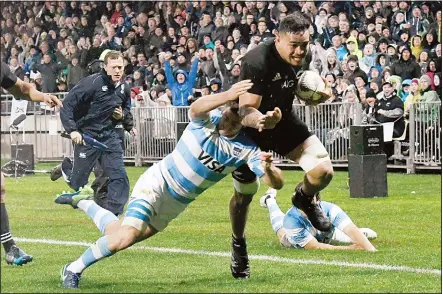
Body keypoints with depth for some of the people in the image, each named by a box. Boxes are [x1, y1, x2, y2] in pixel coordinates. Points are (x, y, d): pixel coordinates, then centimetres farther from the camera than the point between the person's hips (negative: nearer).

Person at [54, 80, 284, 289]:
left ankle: (83, 203, 38)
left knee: (121, 238, 11)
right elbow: (196, 108, -48)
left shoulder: (247, 149, -14)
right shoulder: (209, 119, -22)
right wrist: (228, 95, -64)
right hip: (157, 184, -5)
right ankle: (73, 270, 1)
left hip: (178, 202, 5)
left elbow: (277, 183, -20)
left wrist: (267, 168, -43)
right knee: (125, 237, -23)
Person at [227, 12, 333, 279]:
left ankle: (305, 198, 19)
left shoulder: (304, 57, -11)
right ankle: (239, 245, 35)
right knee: (245, 193, 5)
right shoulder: (257, 62, -32)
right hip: (251, 127, -4)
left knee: (323, 171, -17)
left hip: (284, 121, 4)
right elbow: (246, 111, -35)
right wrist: (262, 121, -57)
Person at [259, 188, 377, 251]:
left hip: (327, 235, 0)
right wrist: (348, 249, -56)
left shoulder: (329, 209, -46)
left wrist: (370, 248, -76)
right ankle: (270, 200, 59)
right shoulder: (291, 220, -49)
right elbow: (315, 247, -47)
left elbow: (351, 230, -58)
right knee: (283, 236, 35)